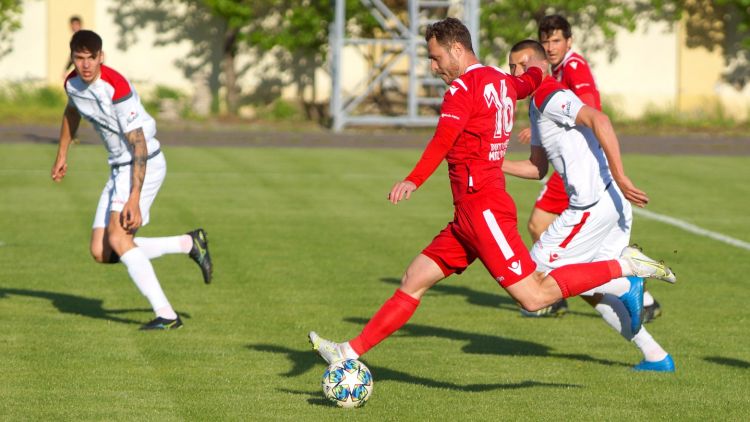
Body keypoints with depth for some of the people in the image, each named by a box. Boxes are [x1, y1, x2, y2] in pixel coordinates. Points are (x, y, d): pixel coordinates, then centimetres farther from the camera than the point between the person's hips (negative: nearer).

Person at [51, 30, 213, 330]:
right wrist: (61, 155, 34)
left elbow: (140, 148, -26)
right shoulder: (72, 84, 0)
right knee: (101, 253, 3)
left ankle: (166, 315, -25)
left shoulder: (117, 89, -25)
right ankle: (189, 243, 15)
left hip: (145, 165, -9)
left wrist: (134, 199, -32)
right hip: (119, 168, 9)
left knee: (117, 237, -25)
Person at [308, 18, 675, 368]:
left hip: (482, 207, -10)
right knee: (414, 281, 9)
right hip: (470, 216, 10)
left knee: (534, 298, -12)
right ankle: (350, 353, 10)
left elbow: (444, 138, -27)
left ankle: (625, 267, -7)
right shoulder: (501, 82, 16)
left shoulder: (463, 87, -10)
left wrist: (412, 181, -39)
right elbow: (532, 79, 39)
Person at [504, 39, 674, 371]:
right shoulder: (538, 105, 21)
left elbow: (597, 119, -28)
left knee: (538, 269, -2)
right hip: (610, 203, 10)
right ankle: (655, 356, 13)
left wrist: (619, 175, -33)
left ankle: (626, 285, -6)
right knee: (589, 290, 16)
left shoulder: (549, 96, -10)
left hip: (594, 205, -10)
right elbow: (537, 168, 28)